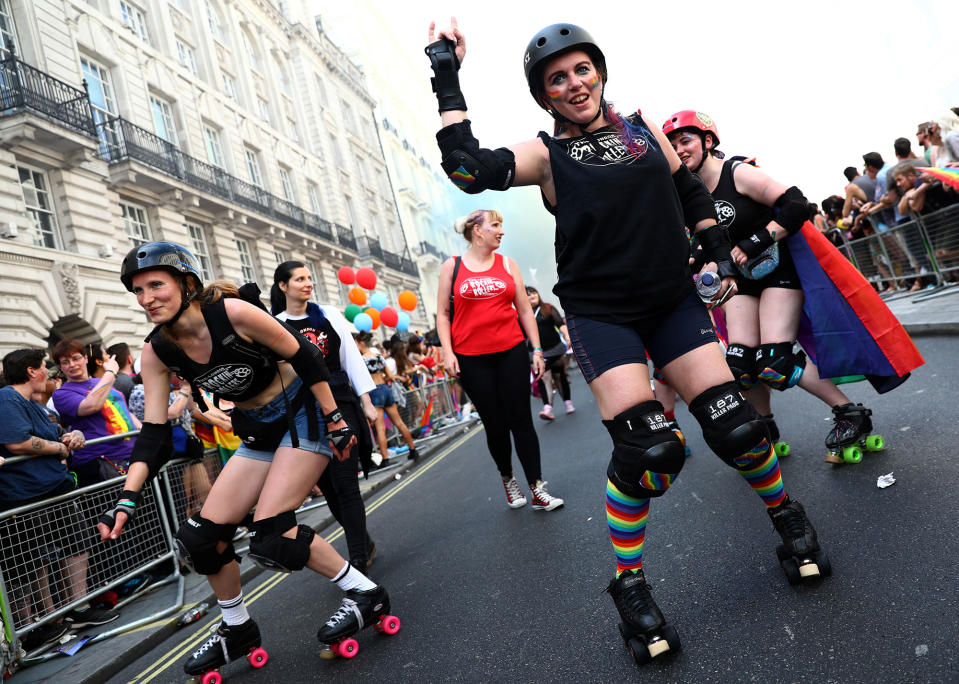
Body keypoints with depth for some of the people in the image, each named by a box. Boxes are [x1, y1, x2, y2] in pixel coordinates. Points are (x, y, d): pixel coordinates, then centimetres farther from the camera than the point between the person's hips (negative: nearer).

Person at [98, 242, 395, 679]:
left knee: (269, 533, -18)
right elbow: (153, 433, -5)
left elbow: (303, 356, -16)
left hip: (304, 415, -7)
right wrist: (127, 500, -15)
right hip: (259, 432, 7)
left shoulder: (232, 312, -24)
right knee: (200, 536, 3)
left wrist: (335, 420, -14)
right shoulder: (157, 353, -6)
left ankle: (365, 594, 1)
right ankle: (237, 631, 26)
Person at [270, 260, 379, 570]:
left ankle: (358, 558, -1)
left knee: (345, 484, -6)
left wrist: (366, 401, 3)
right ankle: (364, 544, 25)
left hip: (339, 404, -1)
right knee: (328, 486, 7)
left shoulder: (329, 316, 6)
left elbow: (352, 358, 7)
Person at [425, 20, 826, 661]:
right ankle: (629, 584, 7)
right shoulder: (546, 153, 0)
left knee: (735, 426, -3)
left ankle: (789, 516, 30)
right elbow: (470, 169, -17)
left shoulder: (643, 128, 11)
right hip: (602, 314, -3)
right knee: (650, 449, -16)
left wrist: (721, 254, 11)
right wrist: (448, 82, -12)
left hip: (674, 299, 4)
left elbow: (692, 193, 20)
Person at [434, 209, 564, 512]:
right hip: (471, 358, -1)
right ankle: (507, 479, 29)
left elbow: (525, 310, 9)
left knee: (521, 420, 0)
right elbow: (443, 313, 5)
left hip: (511, 352, 1)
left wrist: (537, 349, 4)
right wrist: (447, 351, -5)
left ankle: (537, 489, 6)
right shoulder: (452, 266, 4)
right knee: (494, 425, 6)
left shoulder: (507, 264, 9)